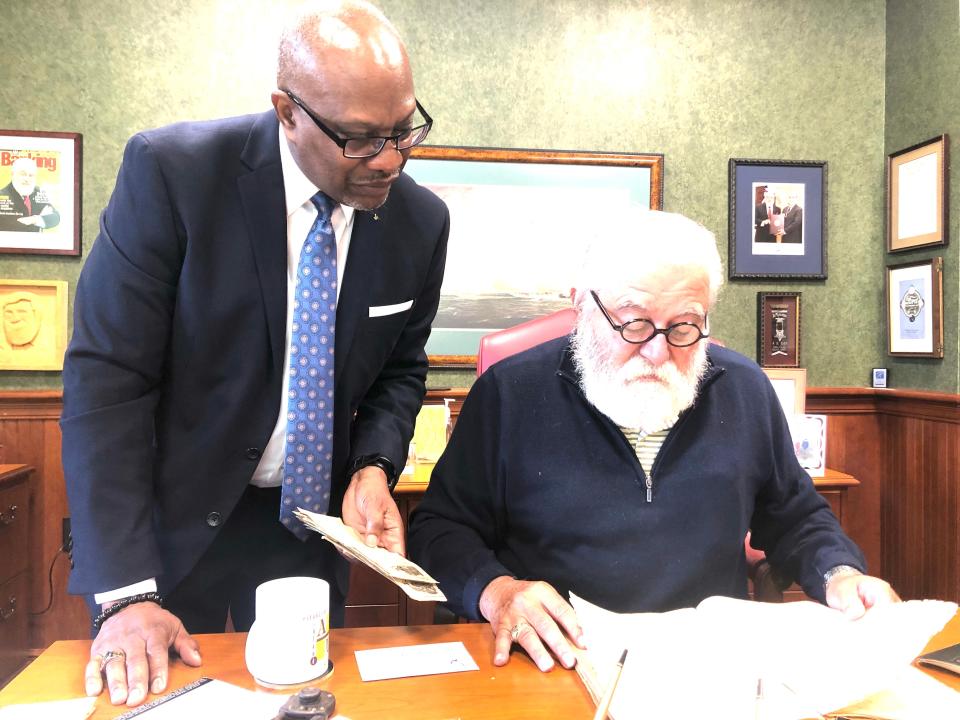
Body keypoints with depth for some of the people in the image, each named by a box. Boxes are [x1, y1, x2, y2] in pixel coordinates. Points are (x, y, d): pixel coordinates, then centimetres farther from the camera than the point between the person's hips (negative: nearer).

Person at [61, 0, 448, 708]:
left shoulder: (421, 220, -7)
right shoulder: (170, 171, -19)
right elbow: (106, 377, -18)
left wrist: (373, 467, -13)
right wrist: (126, 591, -22)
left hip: (312, 521, 3)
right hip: (167, 517, -2)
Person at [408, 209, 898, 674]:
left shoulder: (744, 390, 5)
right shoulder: (512, 393, -7)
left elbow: (794, 517, 17)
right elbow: (439, 529, -3)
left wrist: (839, 574, -2)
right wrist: (495, 590, -21)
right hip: (558, 663, -3)